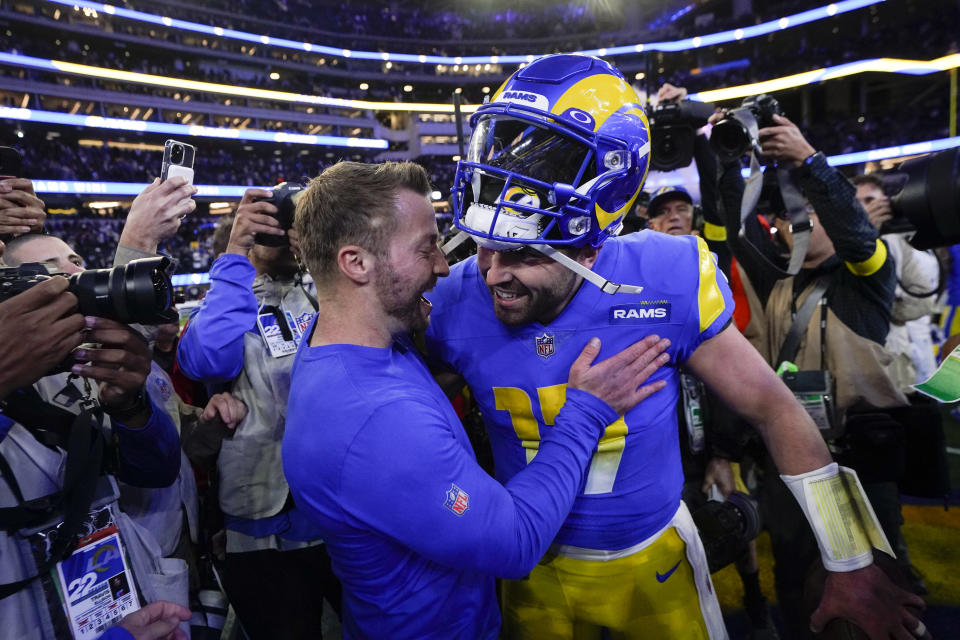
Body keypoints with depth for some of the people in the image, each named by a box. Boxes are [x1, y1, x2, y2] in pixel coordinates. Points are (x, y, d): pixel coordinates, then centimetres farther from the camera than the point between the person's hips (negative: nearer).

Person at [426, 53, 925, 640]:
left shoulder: (667, 282, -26)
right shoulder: (459, 302, -21)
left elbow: (774, 409, -14)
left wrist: (852, 565, -7)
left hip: (653, 561, -1)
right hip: (536, 570, 2)